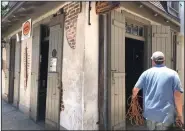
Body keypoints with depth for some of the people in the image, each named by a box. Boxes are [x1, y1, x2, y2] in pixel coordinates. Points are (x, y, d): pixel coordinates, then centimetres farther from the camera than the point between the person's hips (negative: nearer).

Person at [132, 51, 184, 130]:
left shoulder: (146, 73, 0)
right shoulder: (172, 73, -5)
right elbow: (177, 95, -10)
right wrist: (180, 114, 0)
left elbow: (135, 90, 3)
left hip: (149, 114, 2)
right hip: (166, 116, -2)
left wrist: (133, 96, 25)